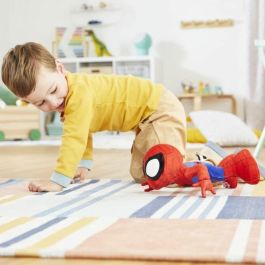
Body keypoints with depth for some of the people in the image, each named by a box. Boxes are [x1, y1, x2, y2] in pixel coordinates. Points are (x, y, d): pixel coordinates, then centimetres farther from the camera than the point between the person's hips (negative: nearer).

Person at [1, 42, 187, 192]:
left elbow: (75, 139, -35)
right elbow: (83, 132, 15)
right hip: (146, 114, 9)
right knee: (140, 175, 8)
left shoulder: (79, 93, -30)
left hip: (161, 106, -9)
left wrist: (57, 181, -34)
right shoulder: (69, 96, 1)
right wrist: (84, 165, 12)